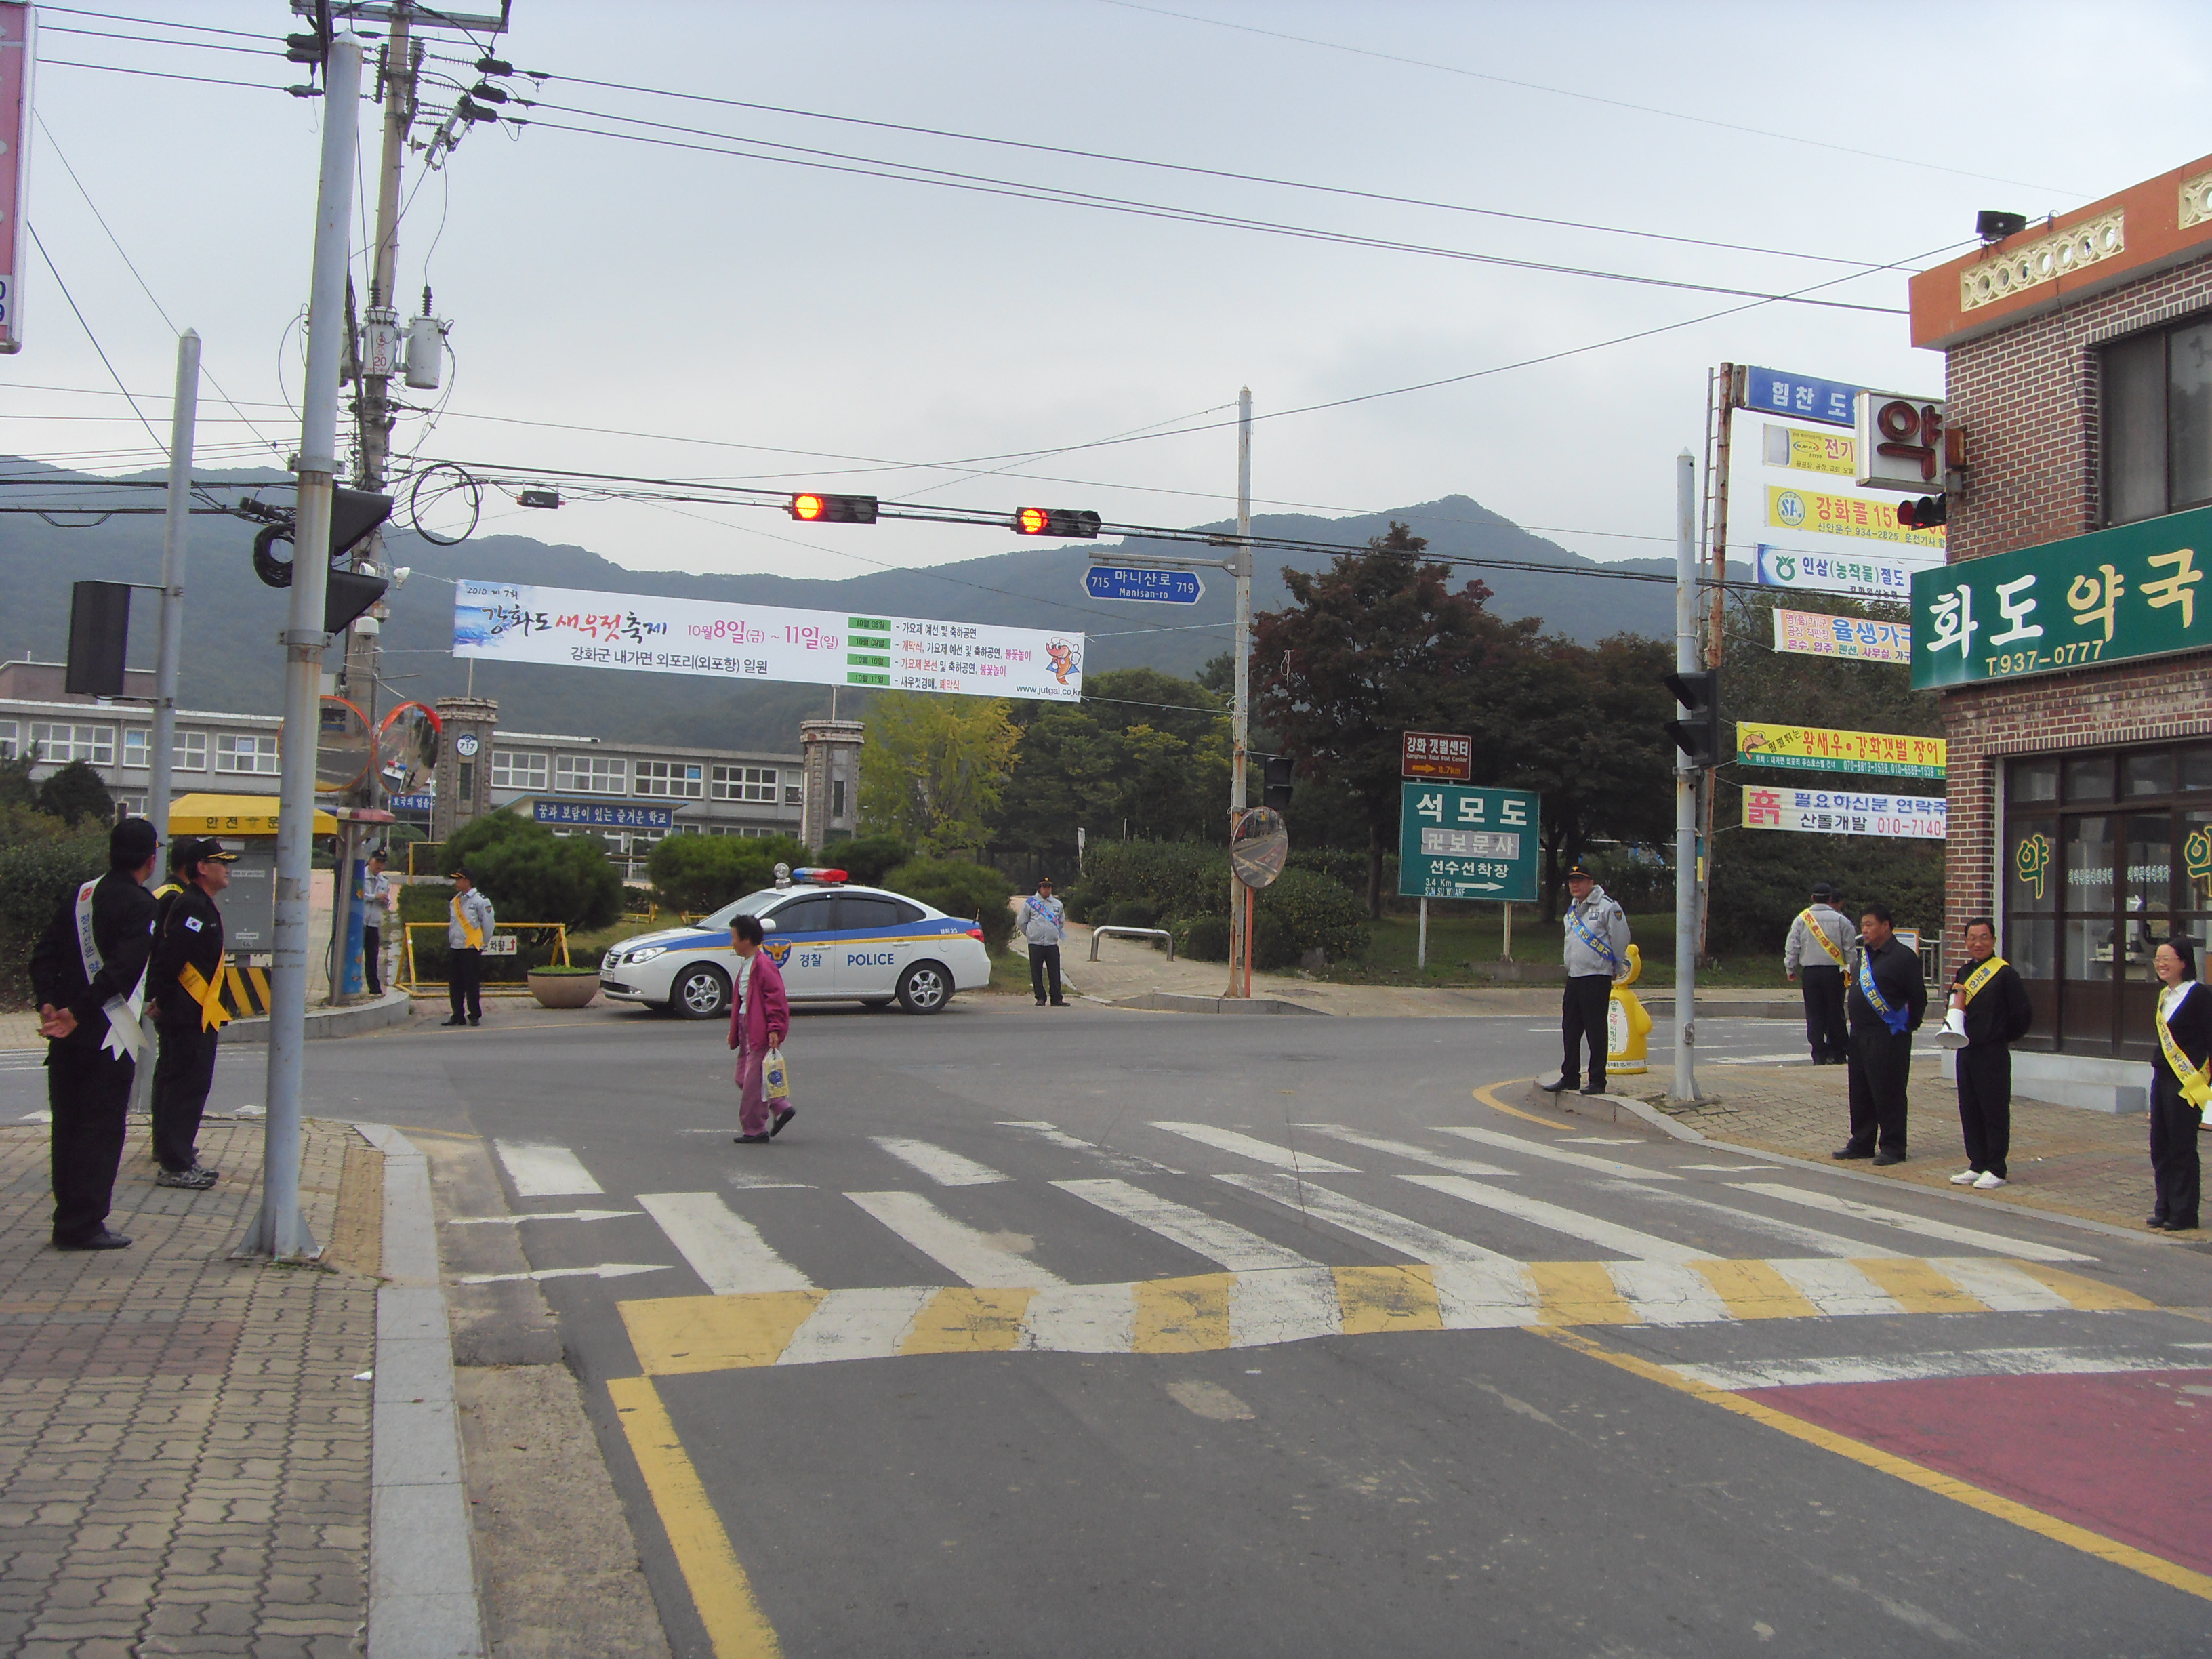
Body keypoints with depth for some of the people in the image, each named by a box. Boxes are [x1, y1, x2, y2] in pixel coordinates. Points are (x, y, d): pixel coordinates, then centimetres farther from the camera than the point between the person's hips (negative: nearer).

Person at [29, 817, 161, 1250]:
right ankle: (84, 1226, 2)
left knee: (68, 1125, 14)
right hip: (108, 1036, -7)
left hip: (68, 1035, 7)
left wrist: (49, 1004, -3)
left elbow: (43, 954, 5)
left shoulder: (80, 894, 10)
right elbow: (121, 968, -24)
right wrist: (77, 1013, -20)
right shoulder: (140, 904, -13)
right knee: (101, 1128, 0)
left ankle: (68, 1220, 21)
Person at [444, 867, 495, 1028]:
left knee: (472, 984, -4)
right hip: (454, 948, 7)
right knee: (455, 984, 7)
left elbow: (488, 924, -4)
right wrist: (450, 942, 19)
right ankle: (458, 1016, 13)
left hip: (471, 949, -7)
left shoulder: (480, 901, -7)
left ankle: (475, 1015, 3)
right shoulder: (454, 902, 15)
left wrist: (482, 943, 0)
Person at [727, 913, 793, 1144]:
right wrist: (734, 1029, 22)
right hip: (747, 1029, 10)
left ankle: (755, 1130, 2)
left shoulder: (763, 965, -16)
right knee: (743, 1078, 12)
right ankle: (782, 1108, 19)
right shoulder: (745, 964, 16)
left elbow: (776, 998, -19)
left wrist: (774, 1029, -24)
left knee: (752, 1082, -6)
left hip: (761, 1032, -10)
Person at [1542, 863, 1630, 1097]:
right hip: (1574, 977, 8)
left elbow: (1621, 939, -6)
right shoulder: (1572, 911, 17)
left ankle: (1597, 1080, -1)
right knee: (1570, 1029, 11)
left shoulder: (1607, 908, -8)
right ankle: (1569, 1076, 19)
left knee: (1596, 1030, -6)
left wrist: (1616, 968, 2)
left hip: (1597, 978, -8)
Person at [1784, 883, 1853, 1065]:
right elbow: (1850, 949, 0)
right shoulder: (1840, 920, -1)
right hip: (1834, 972, -1)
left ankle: (1819, 1055, 2)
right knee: (1835, 1014, 7)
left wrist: (1791, 970, 13)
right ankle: (1837, 1053, 8)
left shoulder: (1801, 919, 2)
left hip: (1810, 973, 1)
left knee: (1814, 1015, 4)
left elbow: (1792, 948, 3)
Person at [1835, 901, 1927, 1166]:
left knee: (1888, 1094, -3)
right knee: (1860, 1092, 12)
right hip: (1860, 1034, 8)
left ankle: (1892, 1148, 5)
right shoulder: (1865, 954, 14)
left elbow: (1919, 998, -8)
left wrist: (1908, 1026, -2)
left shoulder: (1903, 957, -10)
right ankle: (1861, 1143, 21)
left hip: (1888, 1037, -8)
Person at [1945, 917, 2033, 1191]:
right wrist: (1956, 997, -1)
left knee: (1995, 1111, 0)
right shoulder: (1963, 972, 12)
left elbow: (2023, 1014, -9)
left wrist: (2006, 1037, 1)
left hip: (1993, 1053, -7)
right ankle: (1977, 1165, 19)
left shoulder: (2005, 973, -9)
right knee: (1969, 1110, 10)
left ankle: (1996, 1170, 6)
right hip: (1966, 1051, 7)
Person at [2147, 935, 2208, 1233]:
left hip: (2187, 1082, -8)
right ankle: (2165, 1210, 19)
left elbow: (2209, 1040, -11)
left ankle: (2184, 1214, 8)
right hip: (2162, 1079, 8)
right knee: (2160, 1147, 10)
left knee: (2182, 1148, -1)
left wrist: (2205, 1074, -15)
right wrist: (2159, 1070, 16)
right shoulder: (2164, 995, 13)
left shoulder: (2199, 995, -10)